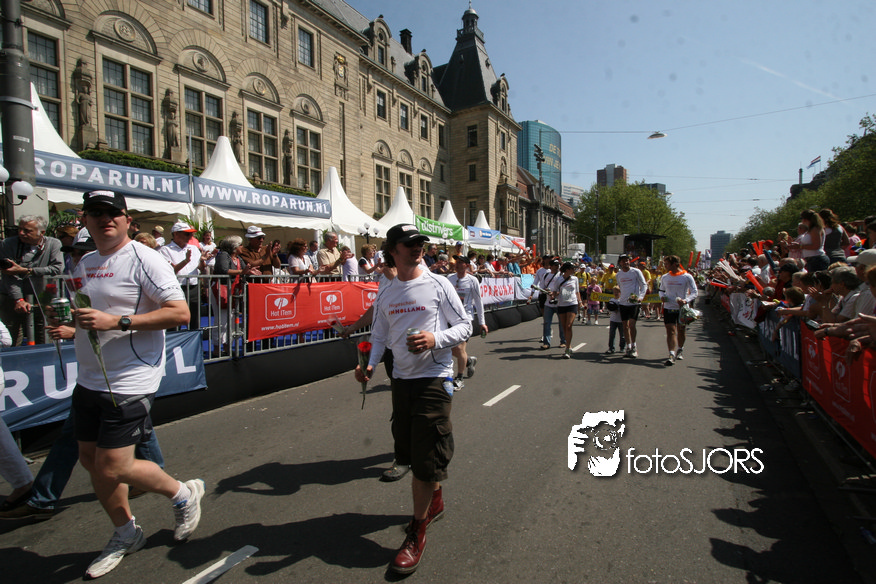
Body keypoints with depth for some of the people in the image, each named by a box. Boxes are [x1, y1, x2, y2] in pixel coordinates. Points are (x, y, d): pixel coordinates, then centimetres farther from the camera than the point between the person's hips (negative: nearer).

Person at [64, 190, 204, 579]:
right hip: (89, 381, 9)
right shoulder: (85, 264, 14)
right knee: (90, 460, 15)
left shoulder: (143, 259, -11)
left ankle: (183, 494, 20)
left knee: (112, 469, -7)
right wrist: (69, 319, 6)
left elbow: (180, 313, -19)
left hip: (129, 384, -8)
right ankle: (124, 535, 36)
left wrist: (116, 322, -24)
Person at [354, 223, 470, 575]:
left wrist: (435, 338, -21)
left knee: (426, 456, -5)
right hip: (401, 378, 5)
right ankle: (435, 501, 42)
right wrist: (369, 364, -3)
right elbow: (379, 335, 14)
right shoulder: (385, 292, 8)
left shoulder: (438, 285, -5)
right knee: (410, 450, 16)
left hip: (434, 378, -5)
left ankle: (416, 534, 13)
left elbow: (464, 327, -4)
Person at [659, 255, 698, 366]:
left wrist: (686, 300, -23)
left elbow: (694, 292, -5)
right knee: (671, 331, -9)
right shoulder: (664, 277, 6)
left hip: (682, 308, -1)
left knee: (681, 331, 13)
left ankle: (679, 350, 36)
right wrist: (662, 296, -5)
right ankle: (672, 355, -15)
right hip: (668, 308, 2)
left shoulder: (687, 277, -5)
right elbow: (661, 290, 18)